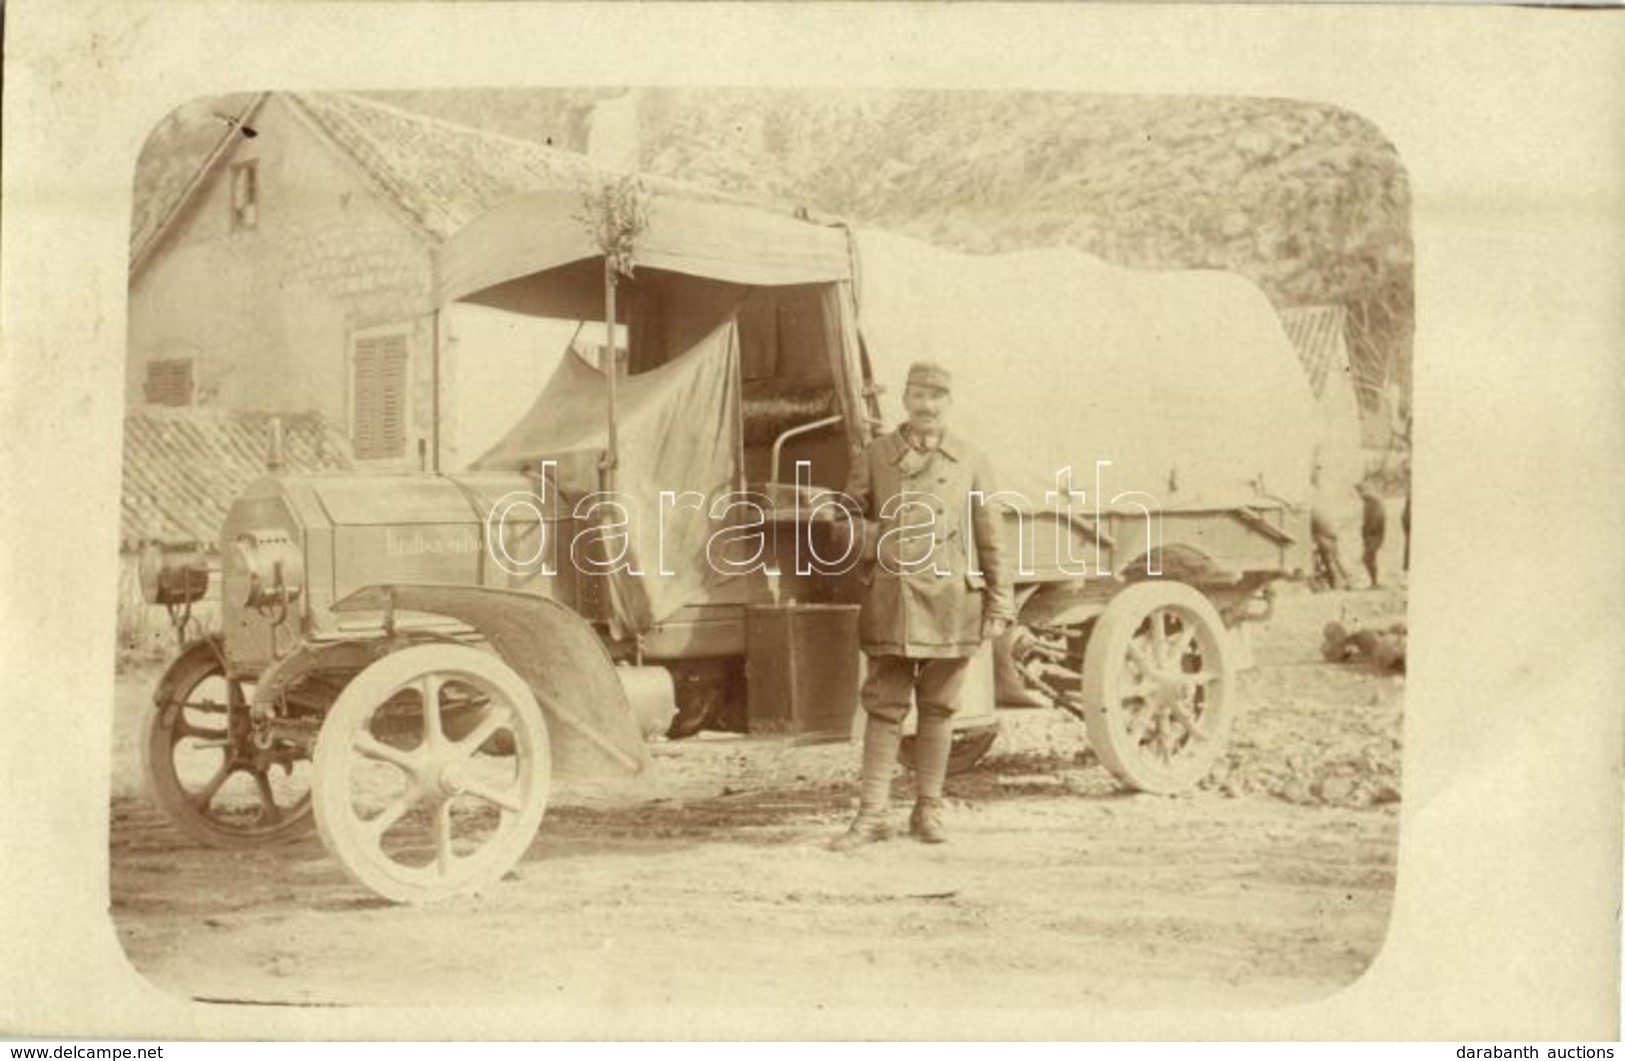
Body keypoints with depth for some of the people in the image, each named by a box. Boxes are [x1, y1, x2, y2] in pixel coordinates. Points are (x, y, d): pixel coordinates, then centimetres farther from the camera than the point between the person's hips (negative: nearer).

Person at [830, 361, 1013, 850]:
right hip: (891, 600, 0)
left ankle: (928, 810, 18)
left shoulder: (970, 461, 7)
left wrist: (999, 604, 6)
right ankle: (874, 813, 6)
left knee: (938, 708, 8)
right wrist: (868, 538, -8)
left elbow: (988, 538, 8)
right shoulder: (875, 455, 6)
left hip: (950, 602, 1)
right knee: (883, 706, 0)